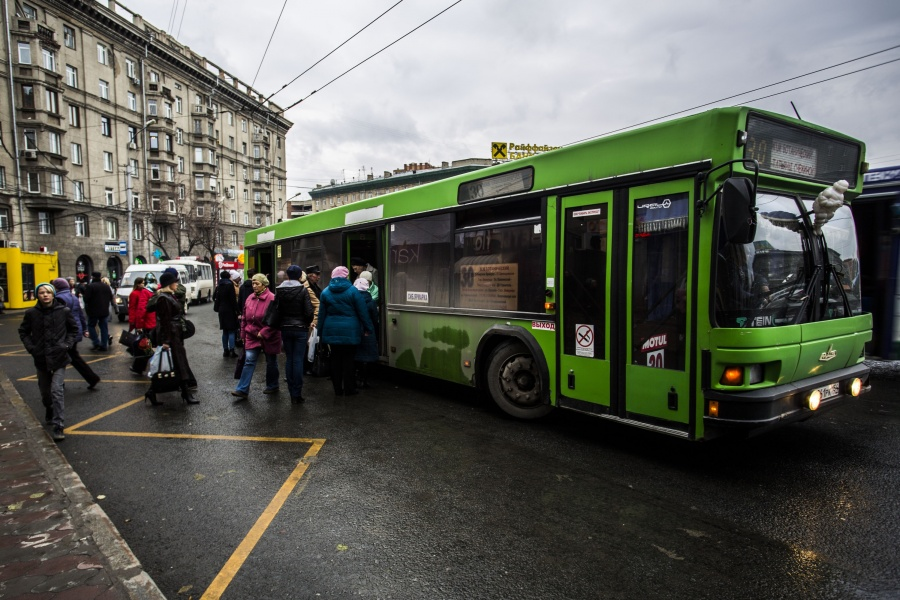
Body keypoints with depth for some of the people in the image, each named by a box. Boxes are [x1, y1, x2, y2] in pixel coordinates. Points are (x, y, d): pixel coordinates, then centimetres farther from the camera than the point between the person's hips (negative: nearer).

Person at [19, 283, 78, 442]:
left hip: (59, 357, -3)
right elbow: (23, 332, 10)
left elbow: (74, 329, 7)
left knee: (57, 391, -10)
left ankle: (58, 426, -7)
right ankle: (50, 411, 47)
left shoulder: (64, 311, -6)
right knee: (45, 391, 18)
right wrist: (30, 347, -3)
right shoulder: (31, 313, -4)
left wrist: (67, 344, -5)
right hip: (41, 358, 3)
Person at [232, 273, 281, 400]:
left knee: (271, 362, 11)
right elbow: (245, 318, 12)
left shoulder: (272, 298, -15)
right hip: (252, 336, 5)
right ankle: (242, 390, -4)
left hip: (269, 337, -4)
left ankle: (272, 386, 29)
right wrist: (243, 334, 12)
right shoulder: (250, 298, 4)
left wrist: (263, 333, -19)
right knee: (249, 361, -4)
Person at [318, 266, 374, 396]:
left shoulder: (325, 292, 5)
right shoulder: (352, 290, -6)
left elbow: (321, 314, 8)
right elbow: (362, 312, -5)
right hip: (349, 331, -3)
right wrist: (368, 329, 2)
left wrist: (321, 332, 15)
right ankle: (349, 389, 8)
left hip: (332, 331, 3)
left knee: (335, 359, 10)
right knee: (348, 360, 3)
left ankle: (338, 389, 15)